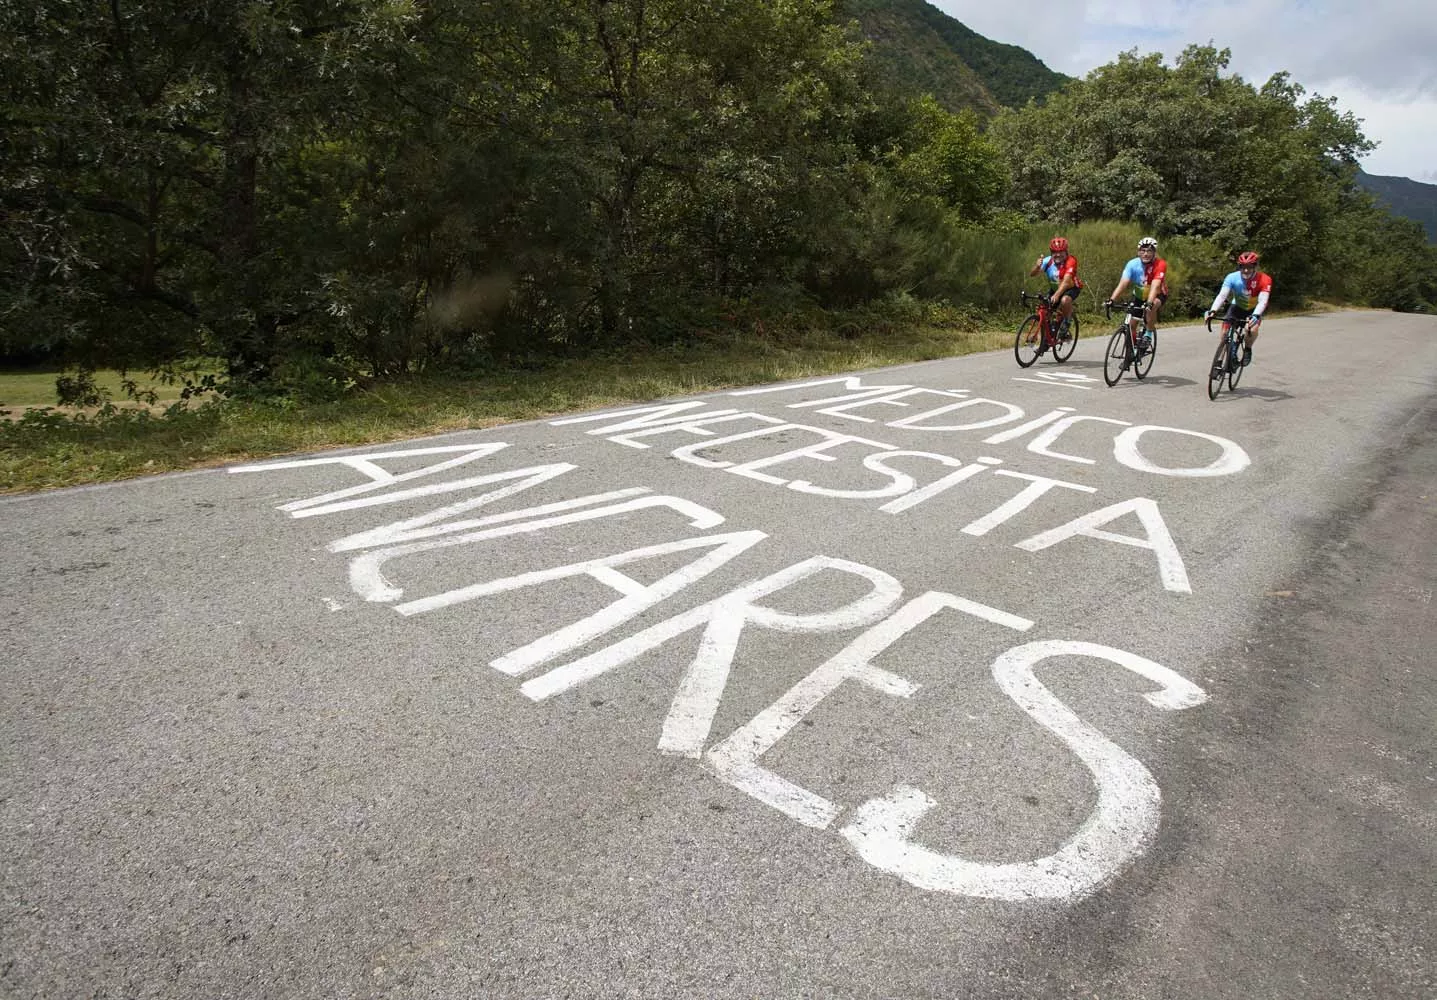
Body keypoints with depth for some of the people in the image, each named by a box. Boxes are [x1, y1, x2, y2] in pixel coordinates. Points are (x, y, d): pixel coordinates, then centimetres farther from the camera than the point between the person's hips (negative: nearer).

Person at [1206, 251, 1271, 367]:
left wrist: (1256, 315, -57)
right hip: (1237, 307, 2)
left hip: (1254, 309, -2)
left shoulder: (1264, 279, -28)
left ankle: (1247, 349, 0)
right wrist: (1213, 311, -53)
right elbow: (1222, 295, -35)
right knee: (1225, 333, -15)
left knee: (1252, 329, -30)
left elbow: (1262, 301, -37)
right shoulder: (1232, 278, -25)